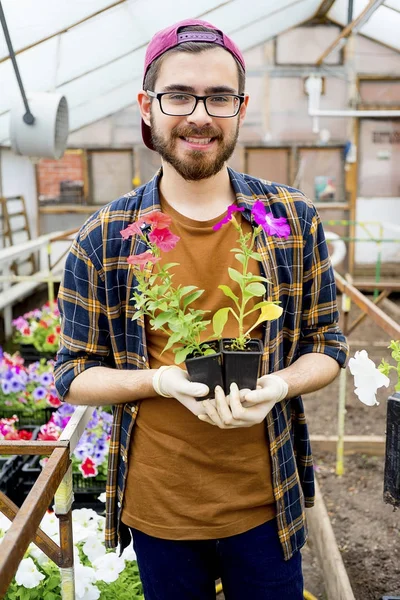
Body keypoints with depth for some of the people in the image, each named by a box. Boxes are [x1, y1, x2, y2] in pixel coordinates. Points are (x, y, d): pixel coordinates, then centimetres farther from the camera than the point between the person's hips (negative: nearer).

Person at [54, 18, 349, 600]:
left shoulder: (294, 219, -5)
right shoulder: (102, 239, -7)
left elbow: (327, 346, 2)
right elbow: (74, 376, -3)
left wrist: (278, 385, -19)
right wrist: (162, 381, -21)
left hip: (266, 505, 1)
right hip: (157, 510, 0)